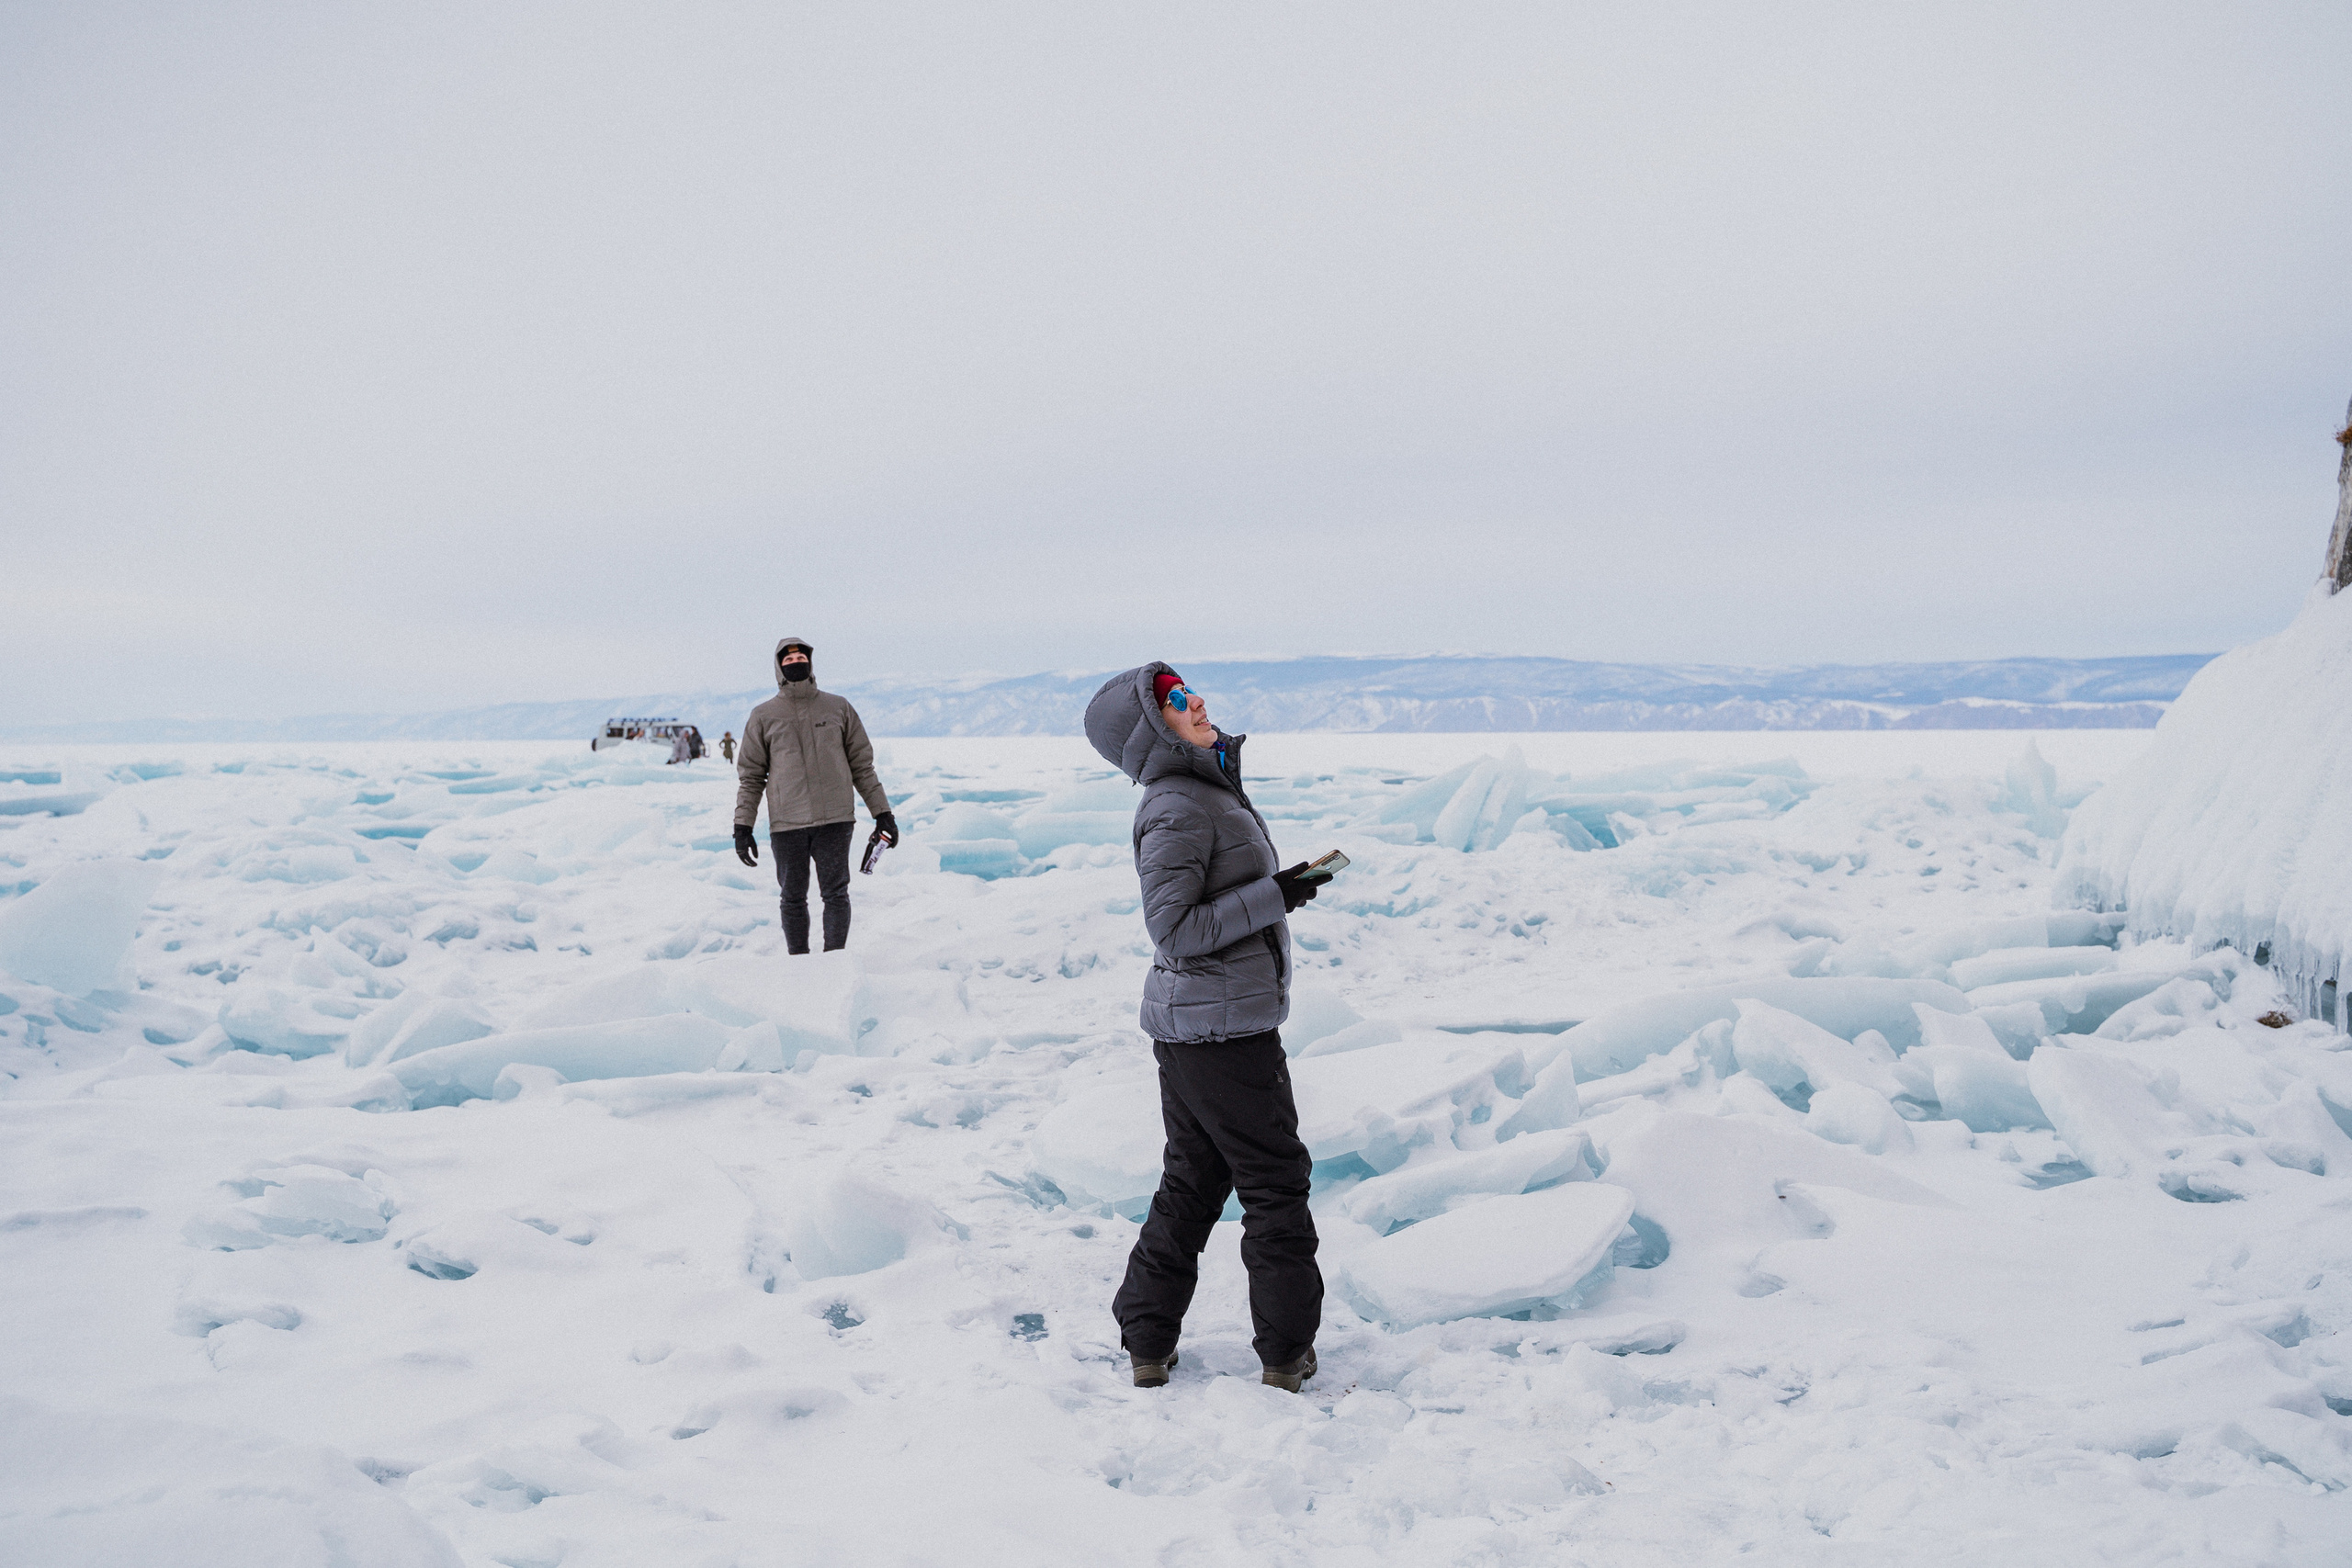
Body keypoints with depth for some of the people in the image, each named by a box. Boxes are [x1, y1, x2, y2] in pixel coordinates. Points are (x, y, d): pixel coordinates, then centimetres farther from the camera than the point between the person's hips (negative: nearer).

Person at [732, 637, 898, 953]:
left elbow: (862, 765, 12)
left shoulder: (839, 708, 9)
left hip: (835, 820, 0)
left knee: (836, 894, -4)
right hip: (786, 824, 0)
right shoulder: (763, 716, 8)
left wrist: (882, 813, 9)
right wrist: (742, 826, 2)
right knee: (793, 899, 6)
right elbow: (750, 775, 10)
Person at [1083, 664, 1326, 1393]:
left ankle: (1147, 1342, 24)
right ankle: (1287, 1352, 16)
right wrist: (1272, 898, -21)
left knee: (1192, 1182, 17)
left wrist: (1277, 888, 16)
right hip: (1224, 1030, -9)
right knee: (1275, 1184, 4)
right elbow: (1175, 928, -24)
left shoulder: (1206, 791, 12)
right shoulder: (1177, 810, -19)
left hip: (1189, 1030, 9)